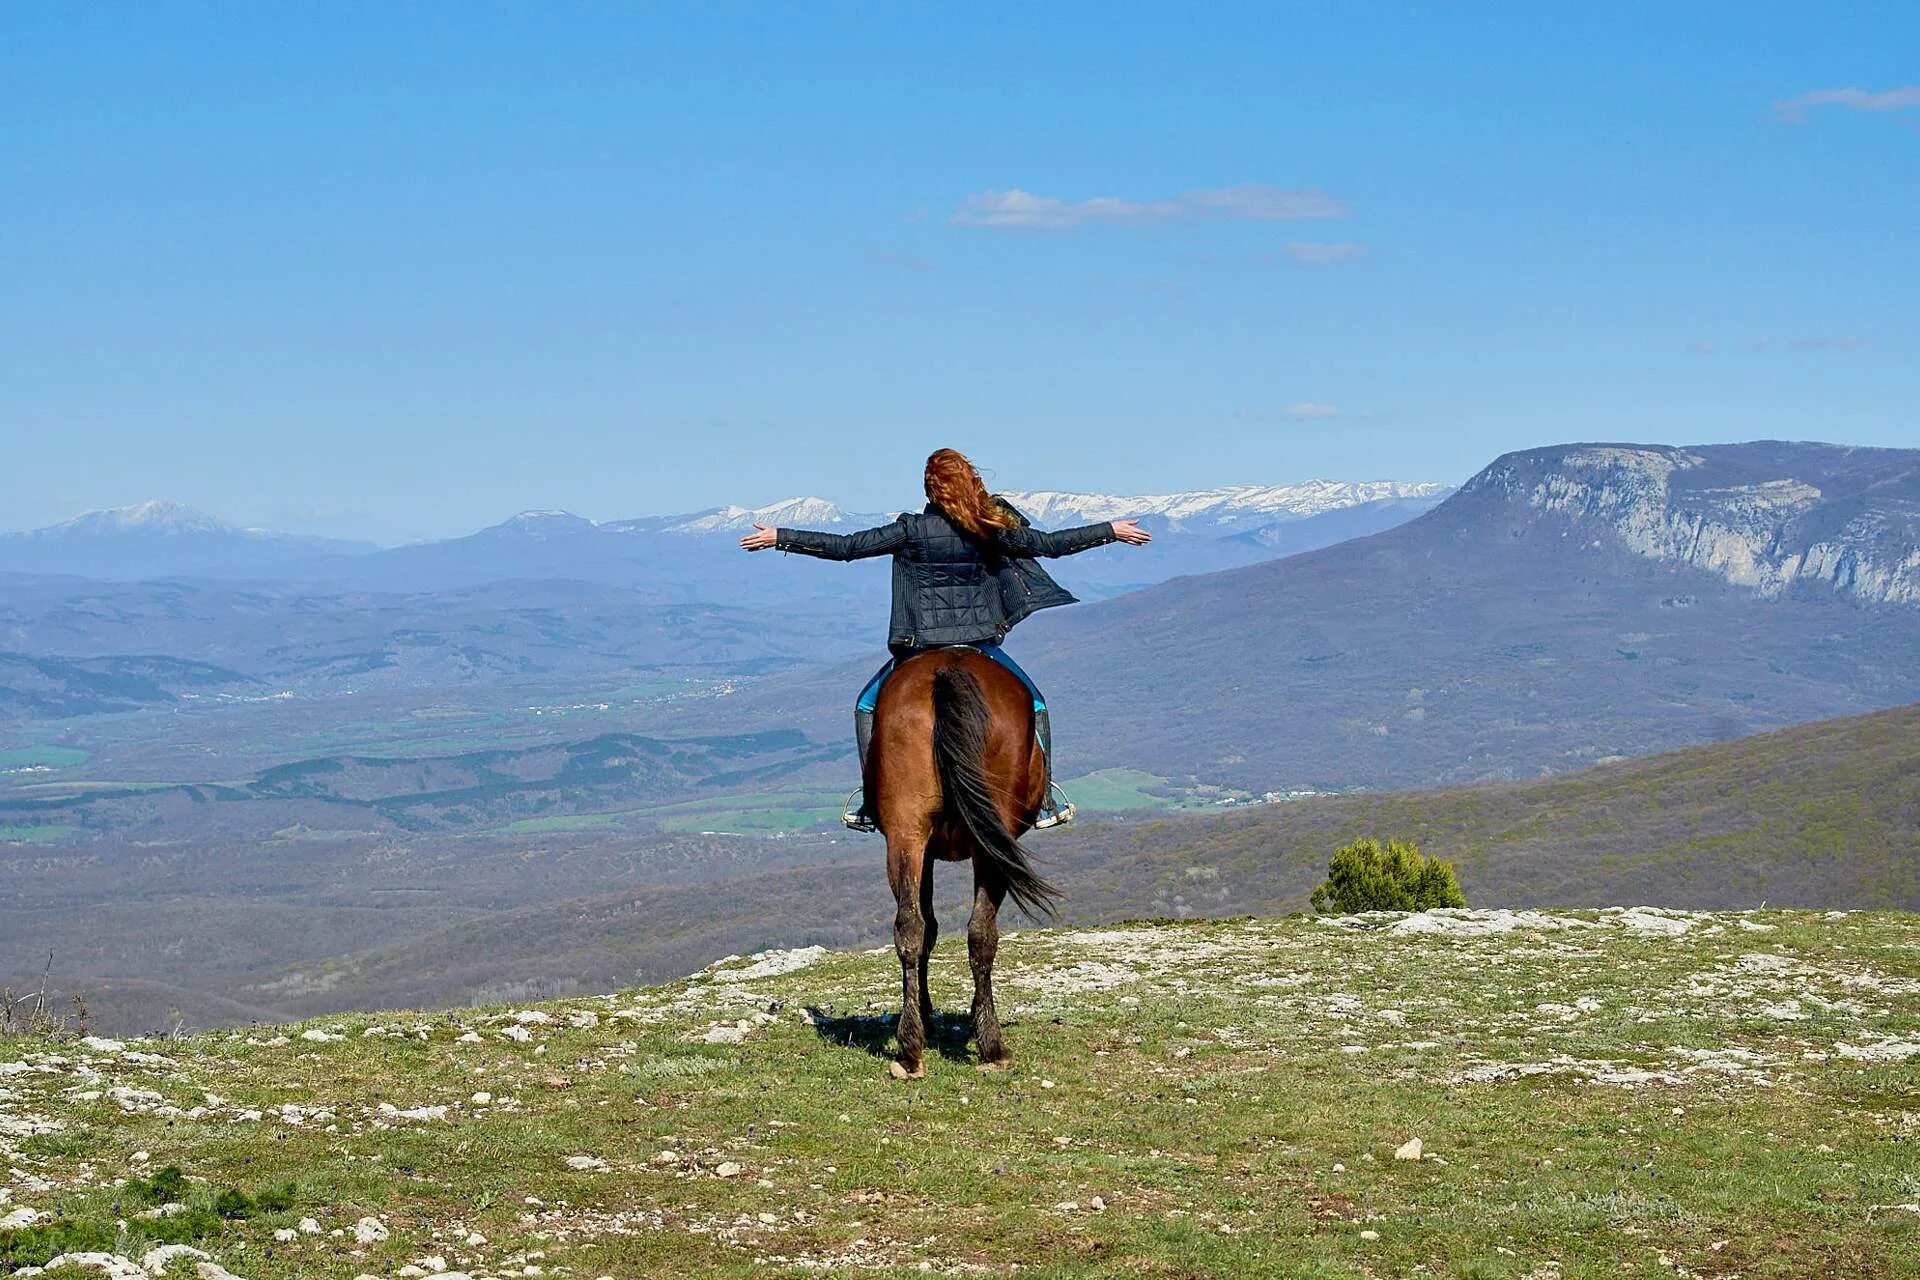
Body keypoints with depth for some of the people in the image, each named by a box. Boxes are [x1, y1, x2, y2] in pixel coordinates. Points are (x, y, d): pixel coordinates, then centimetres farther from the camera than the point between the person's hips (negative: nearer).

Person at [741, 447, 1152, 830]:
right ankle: (1045, 803, 11)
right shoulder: (991, 526, -3)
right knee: (1033, 706, 18)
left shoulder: (911, 530, -7)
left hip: (920, 647, -1)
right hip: (978, 645, 1)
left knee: (869, 706, 19)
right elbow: (1050, 544, 2)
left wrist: (778, 538, -1)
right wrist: (1113, 530, 13)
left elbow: (844, 547, -7)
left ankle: (870, 804, 9)